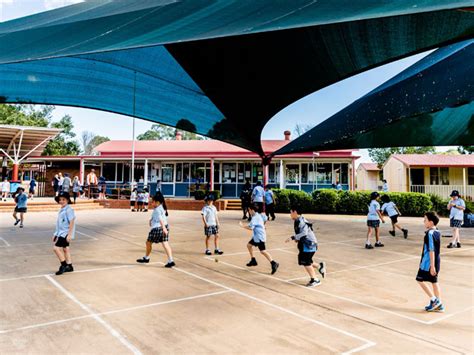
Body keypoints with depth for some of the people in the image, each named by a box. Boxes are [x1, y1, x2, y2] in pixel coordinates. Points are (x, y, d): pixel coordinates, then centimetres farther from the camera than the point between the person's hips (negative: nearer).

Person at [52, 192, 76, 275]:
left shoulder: (69, 210, -16)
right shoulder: (61, 210, 12)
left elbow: (72, 222, -19)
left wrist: (69, 234, -22)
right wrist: (56, 234, 21)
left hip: (65, 233, -10)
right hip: (61, 233, 10)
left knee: (56, 247, -14)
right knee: (65, 249, 15)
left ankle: (64, 265, -2)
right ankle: (69, 266, 25)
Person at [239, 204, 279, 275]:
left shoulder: (255, 217, -19)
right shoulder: (258, 216, 12)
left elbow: (250, 227, -26)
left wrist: (242, 225, -12)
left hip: (259, 237, -11)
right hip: (256, 236, 11)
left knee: (263, 251, -14)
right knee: (249, 245, 20)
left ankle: (274, 263, -19)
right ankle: (253, 261, 29)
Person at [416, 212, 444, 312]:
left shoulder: (429, 233, -20)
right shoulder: (437, 232, 7)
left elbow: (431, 251, -22)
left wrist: (432, 266, -21)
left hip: (428, 262, -9)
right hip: (436, 261, 9)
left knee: (420, 280, 4)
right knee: (434, 282, 13)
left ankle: (434, 300, 2)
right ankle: (439, 305, 18)